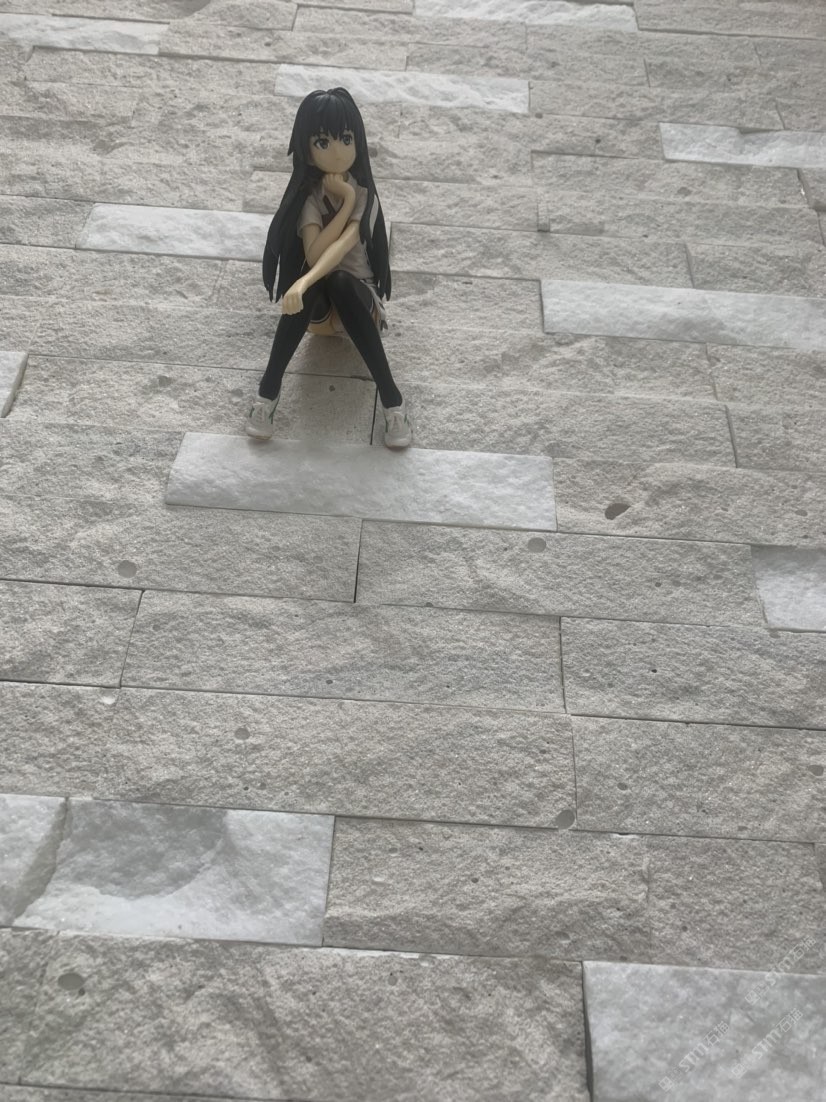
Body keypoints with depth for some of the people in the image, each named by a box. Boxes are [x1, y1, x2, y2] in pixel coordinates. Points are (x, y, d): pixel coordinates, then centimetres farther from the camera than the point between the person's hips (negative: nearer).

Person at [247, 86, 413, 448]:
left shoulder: (365, 195, -11)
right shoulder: (308, 196, -9)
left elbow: (343, 245, -29)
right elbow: (314, 255, -25)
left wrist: (304, 281, -46)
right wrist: (346, 202, -22)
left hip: (356, 293, 0)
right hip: (317, 298, 1)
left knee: (339, 282, -37)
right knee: (313, 287, -36)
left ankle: (392, 398, -36)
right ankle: (269, 388, -29)